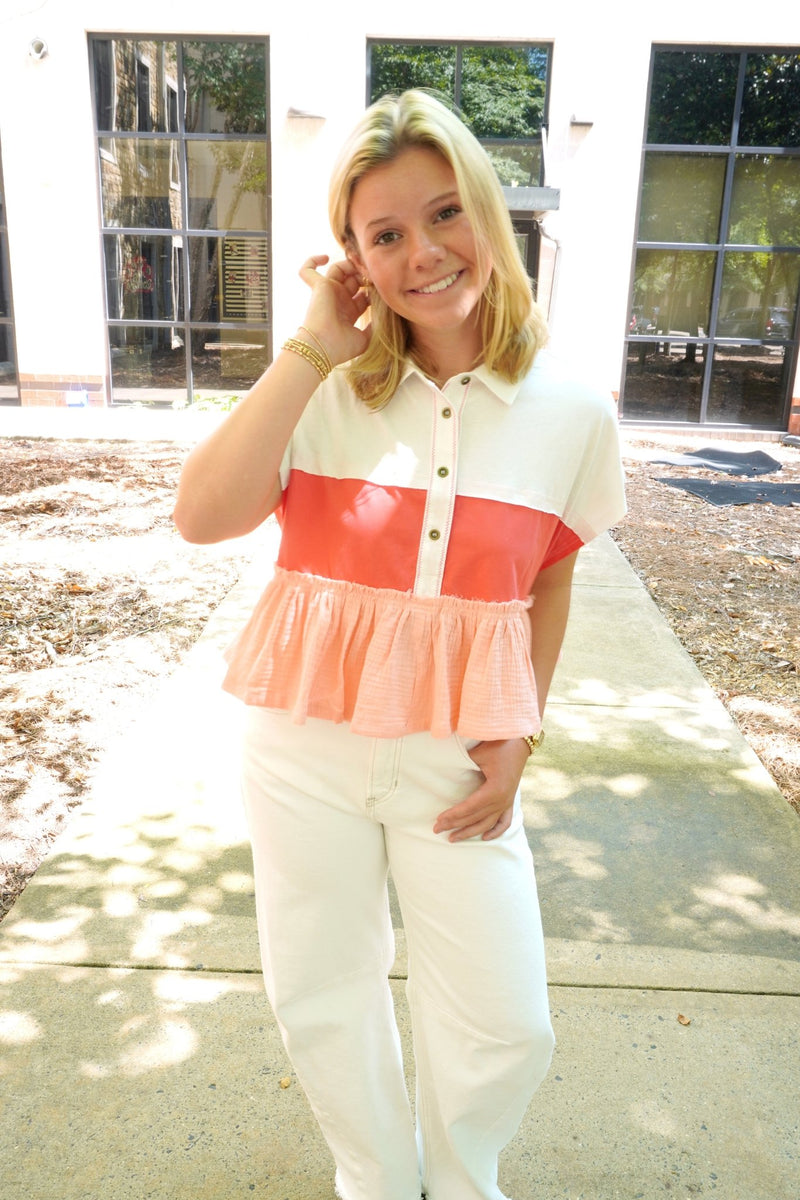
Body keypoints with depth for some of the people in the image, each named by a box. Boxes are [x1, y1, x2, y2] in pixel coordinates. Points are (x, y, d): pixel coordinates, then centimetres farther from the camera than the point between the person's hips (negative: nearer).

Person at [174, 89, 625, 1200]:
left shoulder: (572, 412, -4)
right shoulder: (327, 387, -6)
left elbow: (550, 588, 6)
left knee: (506, 1029, 11)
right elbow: (204, 514, -21)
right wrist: (315, 348, -17)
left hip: (458, 757, 0)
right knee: (323, 1002, 18)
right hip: (308, 742, 1)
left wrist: (520, 740, -1)